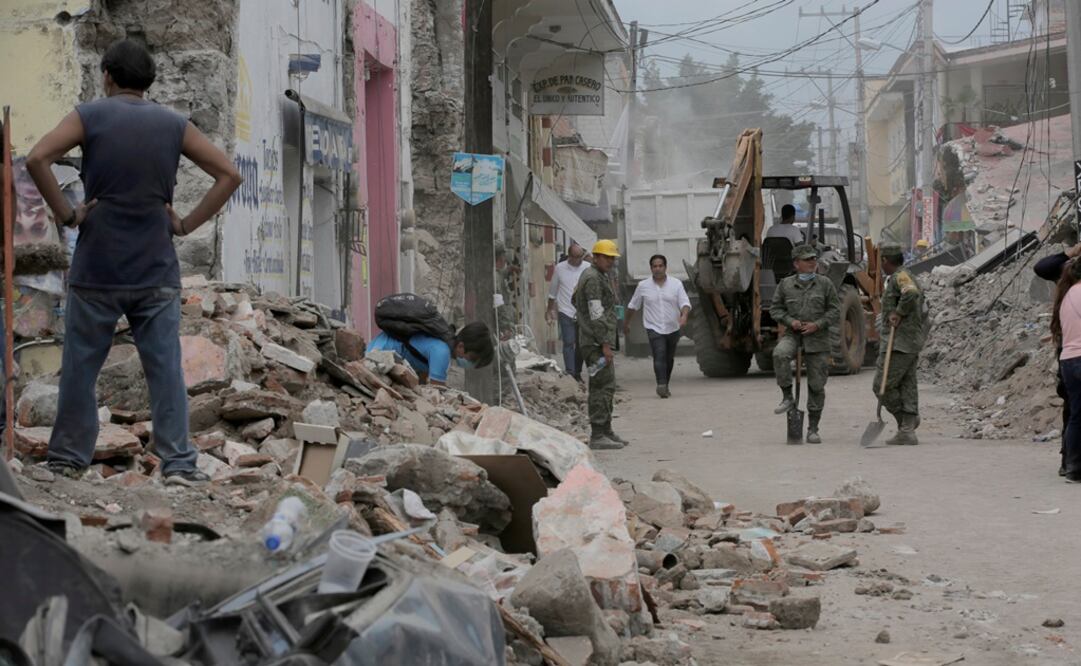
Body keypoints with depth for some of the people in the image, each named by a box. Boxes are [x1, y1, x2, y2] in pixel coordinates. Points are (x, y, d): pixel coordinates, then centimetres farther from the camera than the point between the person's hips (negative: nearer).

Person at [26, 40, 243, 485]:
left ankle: (69, 458, 15)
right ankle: (178, 463, -3)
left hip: (96, 269, -1)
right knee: (166, 368, 1)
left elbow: (37, 159, -15)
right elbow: (229, 174, 3)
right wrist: (187, 224, 4)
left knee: (80, 366, 8)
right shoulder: (174, 125, 6)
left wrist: (66, 214, -7)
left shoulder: (89, 116, -1)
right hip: (156, 272, 1)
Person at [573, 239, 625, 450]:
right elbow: (596, 315, -19)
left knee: (605, 387, 14)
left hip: (598, 342, 11)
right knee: (603, 387, -12)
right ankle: (598, 436, -14)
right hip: (596, 343, -11)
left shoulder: (600, 277, 19)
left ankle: (606, 432, 20)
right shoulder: (593, 279, -14)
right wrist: (605, 344, -21)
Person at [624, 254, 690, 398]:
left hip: (673, 328, 2)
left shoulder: (676, 284, 2)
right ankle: (661, 385, -32)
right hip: (654, 328, -2)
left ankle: (665, 386, 28)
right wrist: (626, 323, 21)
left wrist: (684, 315, -27)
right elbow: (632, 306, 14)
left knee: (669, 359, 13)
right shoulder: (643, 286, 3)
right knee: (659, 356, -20)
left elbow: (685, 303, -6)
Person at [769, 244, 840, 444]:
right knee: (780, 353, -35)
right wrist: (790, 321, -8)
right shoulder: (786, 285, 7)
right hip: (793, 334, 0)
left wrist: (817, 324, -11)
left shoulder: (824, 283, 5)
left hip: (817, 339, 0)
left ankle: (813, 429, 12)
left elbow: (835, 310, 4)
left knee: (816, 385, 1)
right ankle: (787, 397, -18)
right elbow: (775, 309, 10)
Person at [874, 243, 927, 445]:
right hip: (913, 343, 10)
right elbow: (922, 313, 23)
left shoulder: (899, 277, -11)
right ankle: (907, 431, 3)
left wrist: (898, 313, -20)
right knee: (907, 386, 6)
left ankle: (906, 419, 3)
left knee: (882, 386, -5)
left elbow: (911, 294, -33)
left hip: (898, 343, -10)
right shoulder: (910, 278, 20)